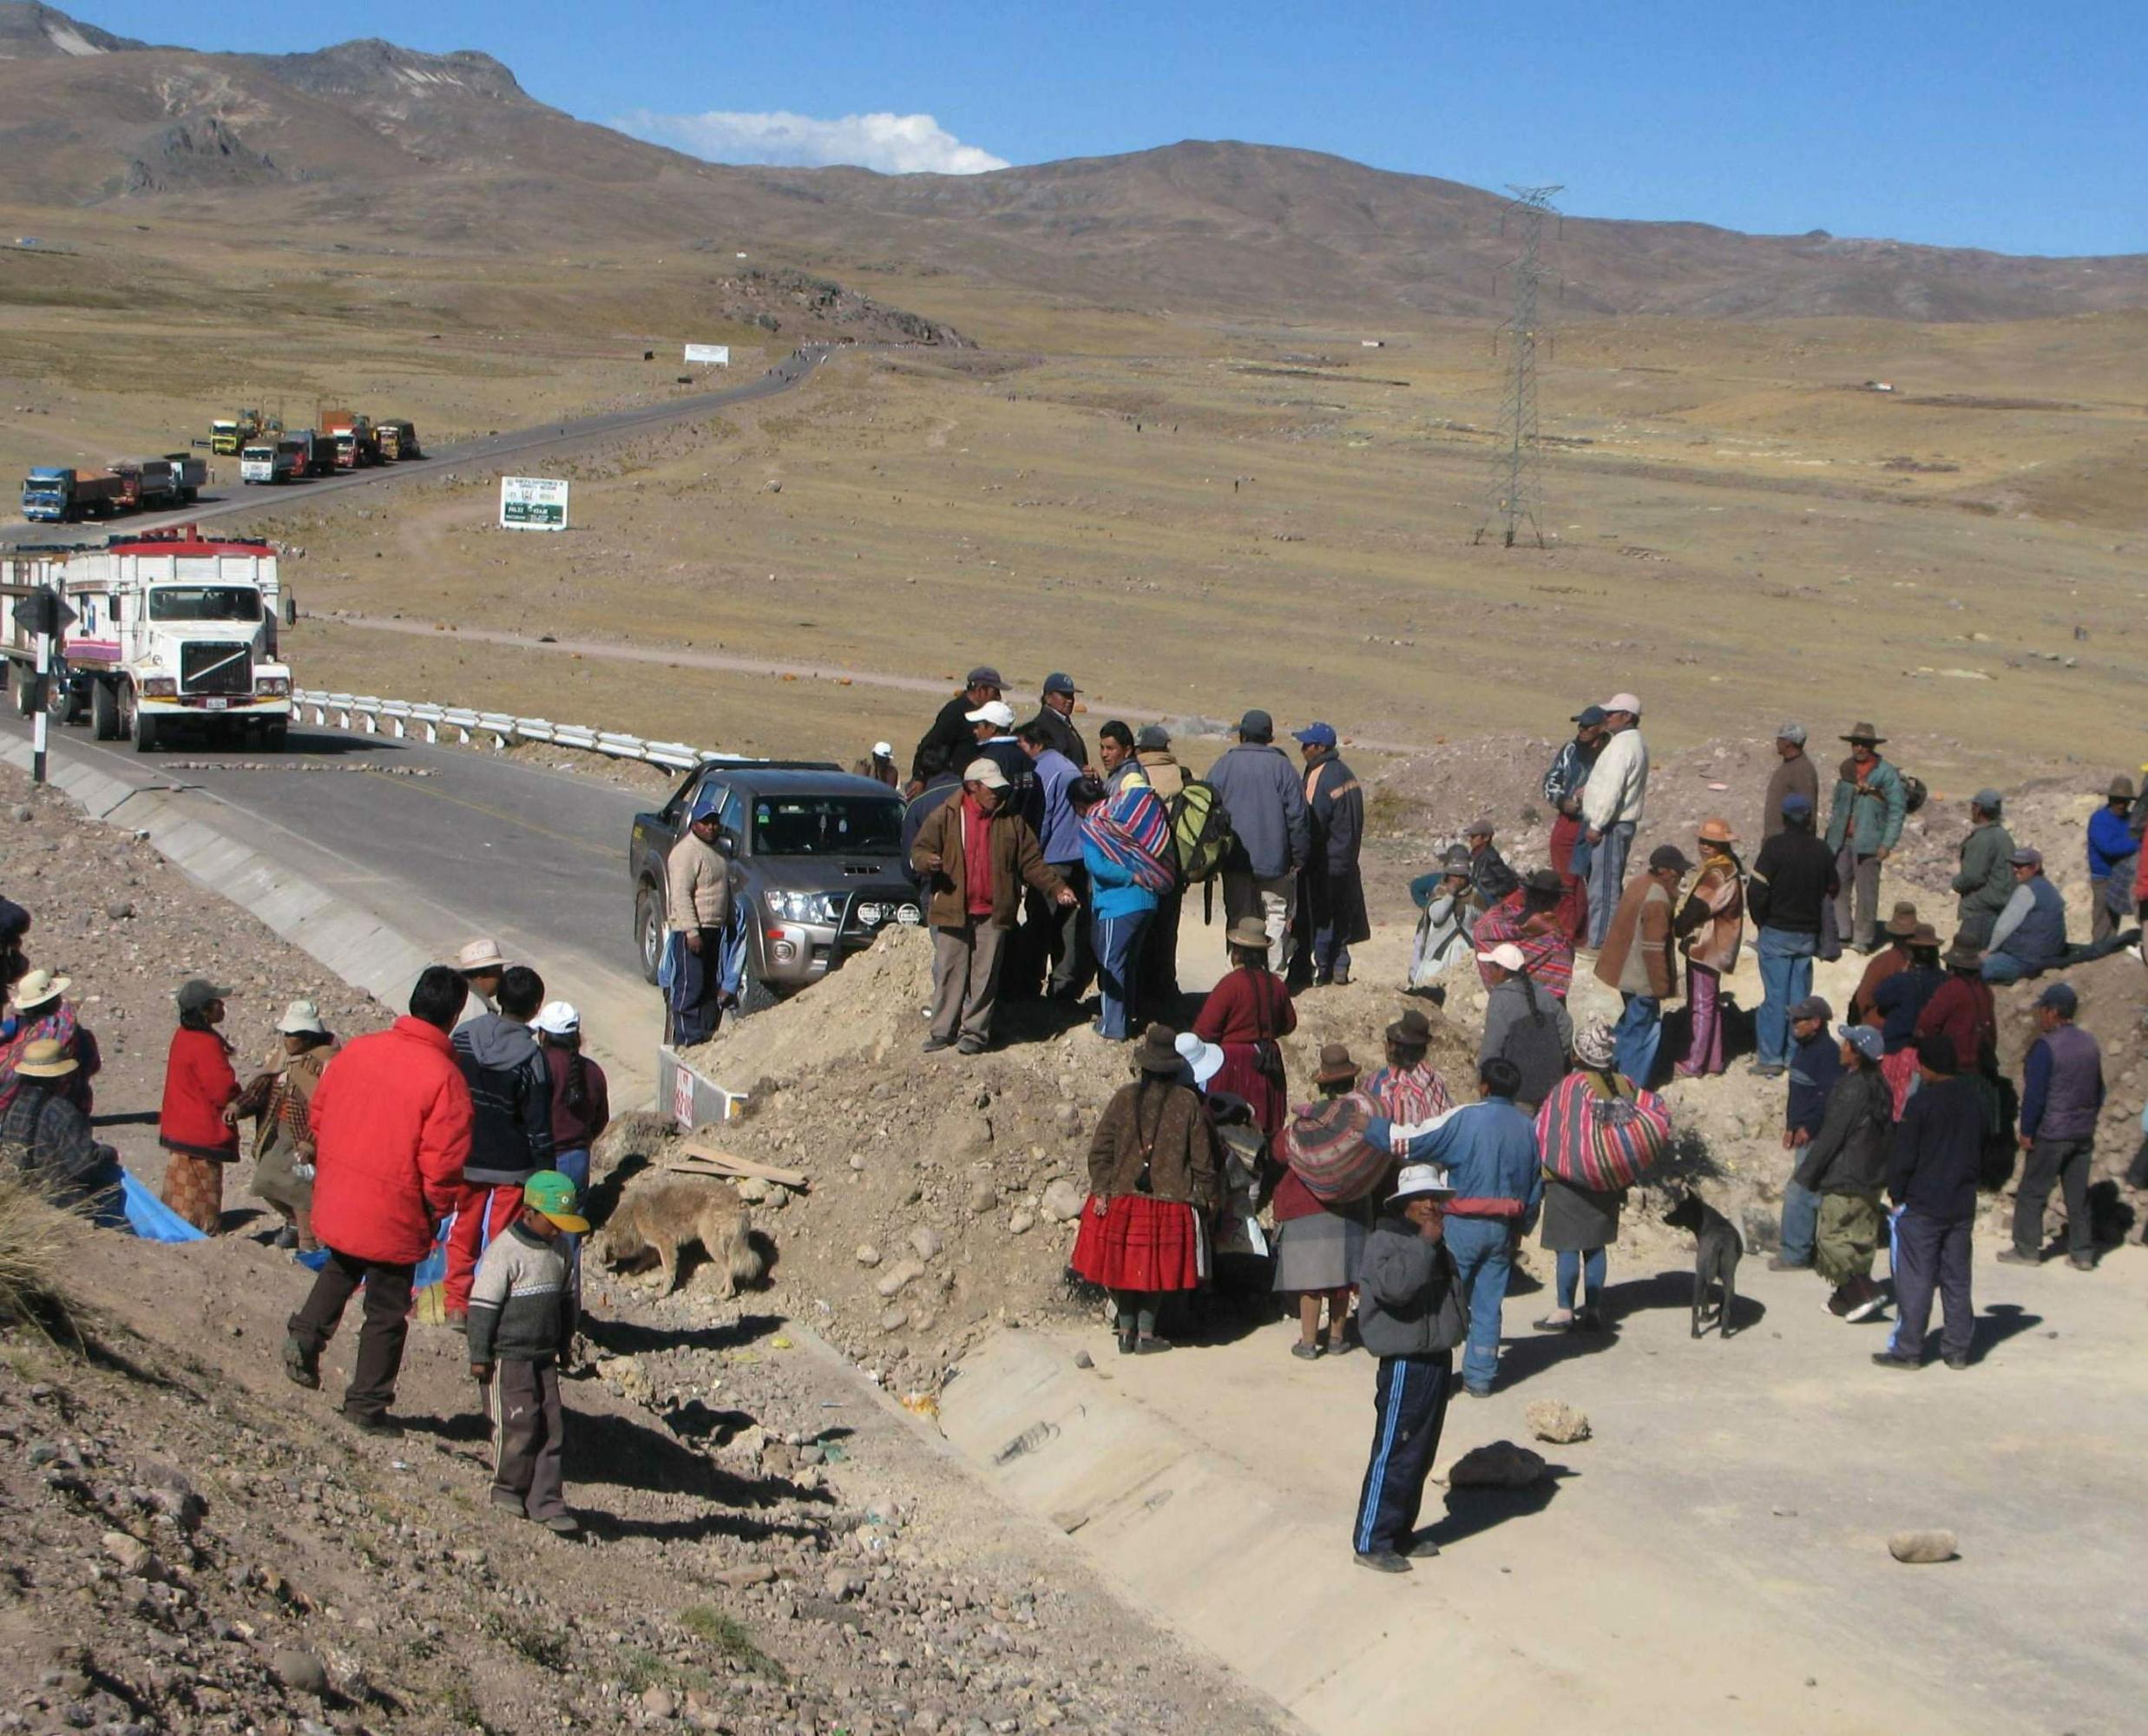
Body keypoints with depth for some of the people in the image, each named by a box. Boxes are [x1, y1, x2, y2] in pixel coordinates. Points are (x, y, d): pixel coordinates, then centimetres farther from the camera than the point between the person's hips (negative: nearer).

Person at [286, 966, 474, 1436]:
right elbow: (442, 1163, -20)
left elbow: (318, 1112, 8)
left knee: (341, 1269, 34)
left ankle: (306, 1334, 17)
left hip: (336, 1200, 5)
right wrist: (438, 1210, -1)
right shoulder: (444, 1078, -20)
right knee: (386, 1312, 11)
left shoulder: (357, 1050, -2)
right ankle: (367, 1404, 20)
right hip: (394, 1219, -5)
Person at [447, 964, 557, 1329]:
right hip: (511, 1163, -4)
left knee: (463, 1231, 17)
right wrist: (545, 1173, -4)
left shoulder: (463, 1036, -5)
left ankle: (456, 1306, 21)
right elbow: (538, 1124, -13)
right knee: (504, 1237, 8)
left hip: (465, 1158, 4)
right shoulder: (531, 1057, -17)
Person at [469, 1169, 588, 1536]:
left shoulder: (560, 1251, 6)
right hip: (507, 1358, -7)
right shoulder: (505, 1252, -16)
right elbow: (482, 1305, -15)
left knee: (553, 1427, 2)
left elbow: (569, 1300, 18)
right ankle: (508, 1489, 17)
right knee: (519, 1426, -4)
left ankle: (545, 1501, 6)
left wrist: (563, 1346, 21)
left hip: (544, 1357, 7)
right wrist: (479, 1357, -13)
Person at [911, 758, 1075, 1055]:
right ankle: (943, 1031, 11)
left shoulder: (1011, 821, 9)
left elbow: (1031, 863, 11)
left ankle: (975, 1031, 8)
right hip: (951, 909, -1)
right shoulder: (946, 816, 3)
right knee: (948, 972, 3)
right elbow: (919, 850, 2)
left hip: (993, 913, 1)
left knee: (985, 975, 0)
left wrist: (1056, 888, 0)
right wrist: (928, 860, -21)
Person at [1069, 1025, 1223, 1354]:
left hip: (1121, 1199, 1)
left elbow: (1101, 1148, -4)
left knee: (1122, 1263, 11)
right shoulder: (1188, 1102, -4)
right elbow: (1203, 1157, 0)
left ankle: (1126, 1333, 17)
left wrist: (1101, 1190, -1)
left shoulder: (1124, 1098, -3)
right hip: (1168, 1202, -1)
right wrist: (1210, 1196, 10)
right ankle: (1146, 1334, 12)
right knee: (1156, 1267, 10)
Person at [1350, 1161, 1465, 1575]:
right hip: (1405, 1365, -9)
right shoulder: (1385, 1241, -14)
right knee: (1394, 1454, -7)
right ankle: (1371, 1541, -1)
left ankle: (1401, 1533, 25)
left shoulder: (1439, 1243, 16)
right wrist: (1424, 1244, -28)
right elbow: (1394, 1285, -32)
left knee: (1421, 1454, 15)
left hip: (1438, 1359, 9)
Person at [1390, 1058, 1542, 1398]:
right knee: (1488, 1304, 10)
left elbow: (1411, 1143, -11)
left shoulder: (1466, 1118, -12)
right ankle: (1481, 1376, 13)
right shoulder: (1529, 1129, 6)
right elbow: (1536, 1186, 14)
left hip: (1464, 1225, -5)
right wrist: (1521, 1228, 25)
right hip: (1503, 1229, 5)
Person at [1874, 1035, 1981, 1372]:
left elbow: (1903, 1155, -12)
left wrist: (1897, 1195, 0)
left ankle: (1907, 1350, 2)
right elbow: (1980, 1146, 15)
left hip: (1922, 1205, -6)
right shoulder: (1972, 1100, 4)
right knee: (1957, 1278, 12)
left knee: (1915, 1280, 0)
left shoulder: (1921, 1102, -16)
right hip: (1962, 1205, 6)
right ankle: (1958, 1348, 15)